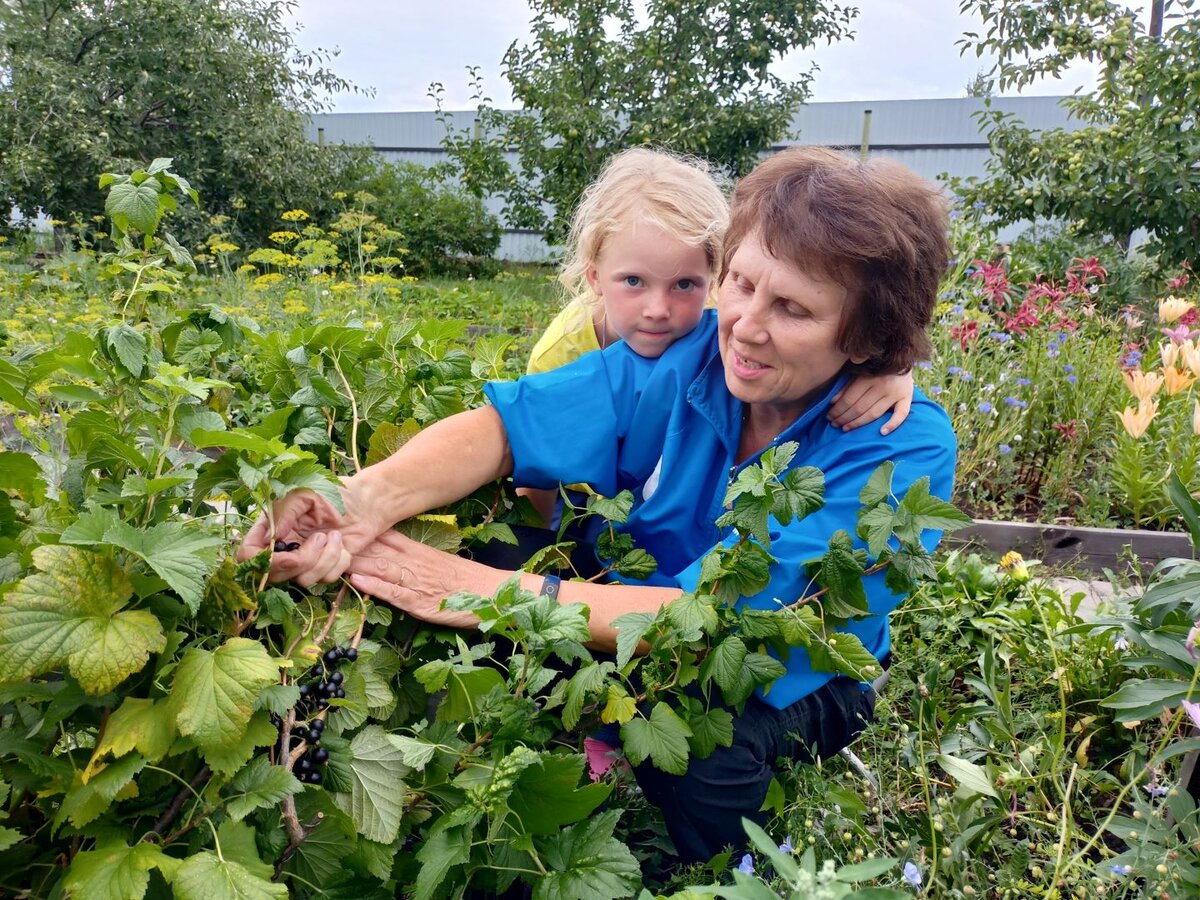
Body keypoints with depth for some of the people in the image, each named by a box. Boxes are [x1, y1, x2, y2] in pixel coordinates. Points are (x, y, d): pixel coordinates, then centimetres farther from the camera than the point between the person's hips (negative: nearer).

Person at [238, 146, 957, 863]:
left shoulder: (904, 453, -26)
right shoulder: (686, 356, -16)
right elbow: (504, 425, -22)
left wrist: (492, 592, -37)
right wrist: (370, 497, -42)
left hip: (800, 688, -2)